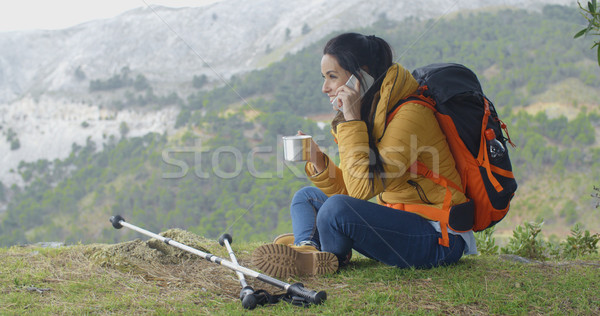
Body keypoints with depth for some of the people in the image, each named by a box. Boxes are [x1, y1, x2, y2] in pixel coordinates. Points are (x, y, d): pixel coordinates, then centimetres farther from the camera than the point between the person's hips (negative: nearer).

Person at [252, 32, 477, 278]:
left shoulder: (409, 115, -20)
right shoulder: (368, 114, 8)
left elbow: (362, 188, -26)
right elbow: (346, 190, 9)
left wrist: (352, 120, -23)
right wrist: (316, 160, -7)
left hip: (438, 239, -10)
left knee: (337, 208, -31)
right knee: (306, 197, 14)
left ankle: (328, 259, 1)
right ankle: (308, 248, -17)